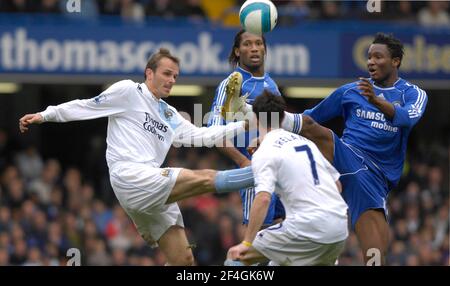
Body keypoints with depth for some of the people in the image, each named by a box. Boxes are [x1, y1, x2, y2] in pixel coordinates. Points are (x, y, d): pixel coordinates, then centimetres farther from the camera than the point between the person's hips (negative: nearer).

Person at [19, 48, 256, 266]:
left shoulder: (170, 115, 25)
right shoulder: (128, 92, 5)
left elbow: (199, 135, 21)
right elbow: (86, 106, 6)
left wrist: (242, 126, 13)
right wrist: (44, 116, 1)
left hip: (156, 189, 8)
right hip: (129, 175, -8)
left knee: (183, 260, 1)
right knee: (205, 179, -18)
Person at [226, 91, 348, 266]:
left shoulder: (264, 153, -3)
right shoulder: (305, 141, 19)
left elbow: (263, 199, -18)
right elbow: (337, 184, 23)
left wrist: (247, 243, -17)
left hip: (308, 228, -7)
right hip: (340, 227, 7)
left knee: (243, 254, 4)